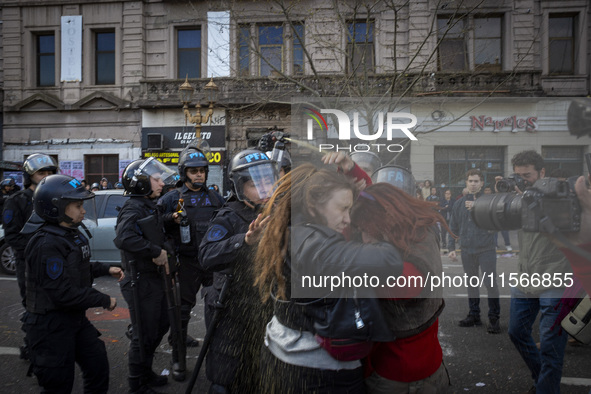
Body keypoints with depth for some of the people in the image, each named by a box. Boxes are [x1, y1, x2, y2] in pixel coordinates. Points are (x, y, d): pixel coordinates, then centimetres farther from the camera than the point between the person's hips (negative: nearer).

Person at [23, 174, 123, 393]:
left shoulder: (72, 234, 5)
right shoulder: (47, 244, -24)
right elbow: (63, 293, -27)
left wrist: (106, 270, 6)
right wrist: (104, 301, -19)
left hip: (76, 318, 9)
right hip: (51, 325, -9)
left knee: (98, 366, 16)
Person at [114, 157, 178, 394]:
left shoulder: (150, 207, 12)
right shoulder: (133, 209, -20)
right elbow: (124, 239, -39)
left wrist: (163, 255, 7)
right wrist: (156, 252, -30)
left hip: (154, 279, 10)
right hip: (141, 282, -10)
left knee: (160, 326, 23)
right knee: (144, 335, 4)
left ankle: (146, 373, 43)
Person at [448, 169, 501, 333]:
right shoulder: (459, 203, 7)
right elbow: (453, 227, 10)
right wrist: (451, 247, 6)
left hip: (487, 249, -3)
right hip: (467, 251, 4)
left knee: (491, 284, -1)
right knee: (471, 283, 12)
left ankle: (494, 318, 11)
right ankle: (474, 315, 23)